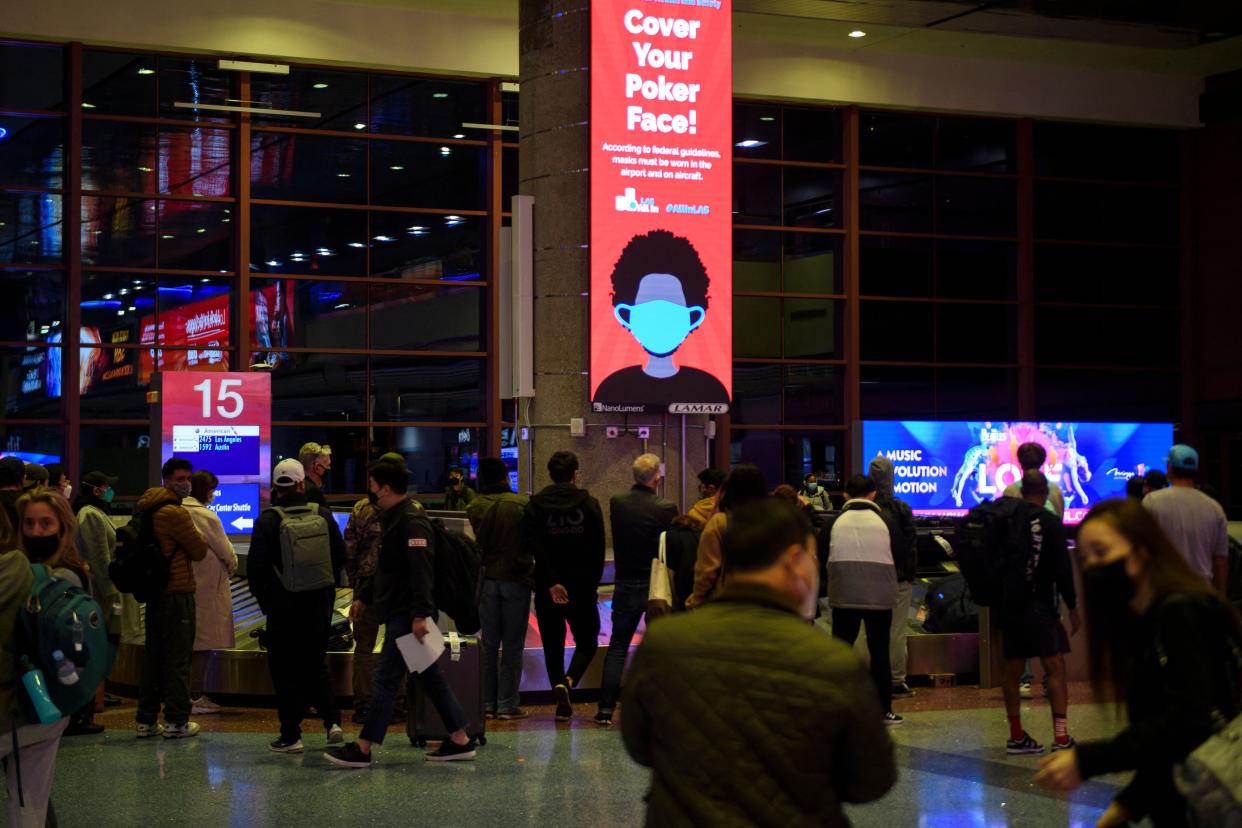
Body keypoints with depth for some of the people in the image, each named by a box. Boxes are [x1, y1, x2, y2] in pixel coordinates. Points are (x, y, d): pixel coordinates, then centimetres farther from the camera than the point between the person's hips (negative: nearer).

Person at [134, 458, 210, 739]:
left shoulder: (149, 510, 12)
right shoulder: (175, 513, -16)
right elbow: (200, 550, -10)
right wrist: (198, 539, 10)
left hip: (154, 592, 9)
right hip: (178, 592, -9)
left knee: (153, 656, 13)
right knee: (177, 659, -2)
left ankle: (146, 720, 17)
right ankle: (176, 721, 2)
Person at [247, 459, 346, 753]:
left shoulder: (268, 520, -11)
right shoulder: (323, 514, 0)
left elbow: (255, 567, -11)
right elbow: (340, 557, 6)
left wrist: (263, 598, 3)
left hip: (283, 606, -4)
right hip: (320, 604, 4)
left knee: (285, 670, 4)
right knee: (316, 665, 18)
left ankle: (291, 736, 3)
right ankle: (332, 721, 8)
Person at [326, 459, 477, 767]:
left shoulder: (412, 522, -17)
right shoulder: (392, 519, 16)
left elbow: (422, 572, -24)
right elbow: (385, 568, 27)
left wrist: (420, 614, -29)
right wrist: (364, 597, 30)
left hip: (406, 616, -10)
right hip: (398, 613, 10)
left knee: (386, 678, -6)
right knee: (430, 676, 12)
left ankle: (363, 749, -3)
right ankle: (460, 740, 16)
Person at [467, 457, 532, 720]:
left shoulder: (474, 508, -4)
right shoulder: (523, 504, -10)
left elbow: (472, 544, 1)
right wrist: (535, 576, 7)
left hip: (487, 580, 3)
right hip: (516, 580, -2)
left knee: (488, 644, 11)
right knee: (513, 645, 4)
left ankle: (487, 703, 13)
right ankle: (508, 704, 4)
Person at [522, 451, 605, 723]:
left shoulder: (535, 505, -2)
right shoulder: (589, 504, -2)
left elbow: (534, 546, -13)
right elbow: (598, 550, -3)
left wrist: (551, 582, -15)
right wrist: (592, 584, 6)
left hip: (548, 588, 1)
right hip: (583, 586, -1)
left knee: (552, 644, 13)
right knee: (587, 641, 9)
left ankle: (558, 685, 2)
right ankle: (569, 681, -17)